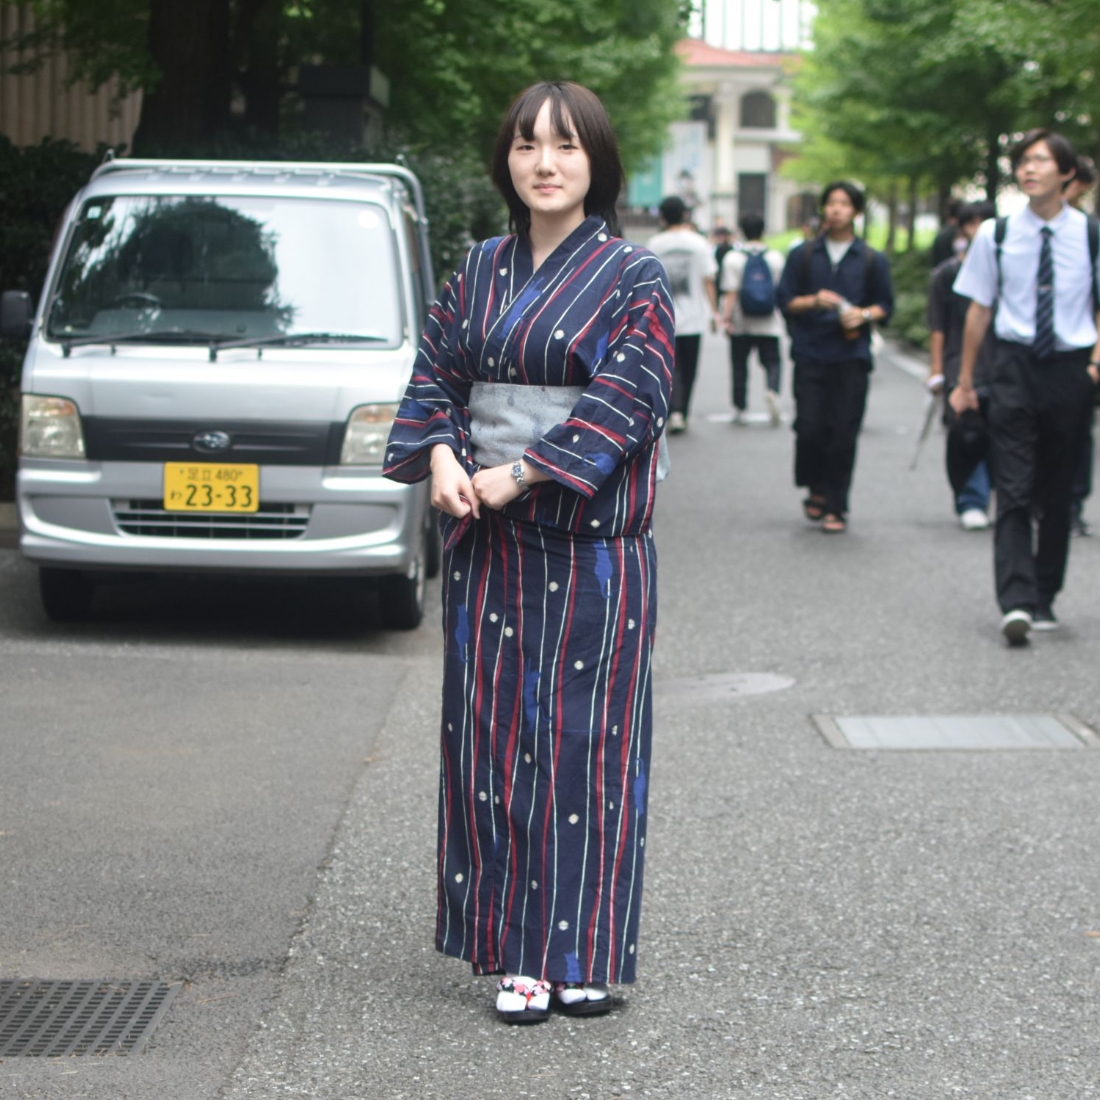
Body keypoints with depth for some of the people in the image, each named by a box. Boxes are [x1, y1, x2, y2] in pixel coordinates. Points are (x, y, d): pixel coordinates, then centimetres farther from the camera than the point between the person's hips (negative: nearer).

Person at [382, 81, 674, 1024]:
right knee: (492, 732, 3)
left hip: (591, 547, -4)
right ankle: (518, 950, 10)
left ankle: (584, 953, 6)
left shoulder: (633, 278, -2)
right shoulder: (482, 271, 12)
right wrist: (441, 458, -9)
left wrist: (520, 474, -17)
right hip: (486, 545, 4)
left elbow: (628, 397, -12)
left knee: (583, 737, -2)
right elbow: (436, 372, 11)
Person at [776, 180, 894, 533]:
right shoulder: (803, 255, 9)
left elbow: (886, 305, 12)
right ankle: (816, 490, 18)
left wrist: (865, 314, -9)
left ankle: (835, 507, 5)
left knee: (843, 433, -3)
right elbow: (785, 299, 7)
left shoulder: (872, 260, 9)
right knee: (810, 428, -8)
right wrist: (813, 302, -11)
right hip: (810, 355, 0)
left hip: (851, 357, 0)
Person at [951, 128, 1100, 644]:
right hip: (1015, 365, -1)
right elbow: (979, 308, 9)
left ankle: (1043, 597, 21)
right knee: (1013, 490, -10)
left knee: (1058, 492, 10)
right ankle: (1015, 601, -17)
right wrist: (965, 380, 12)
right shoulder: (995, 234, 1)